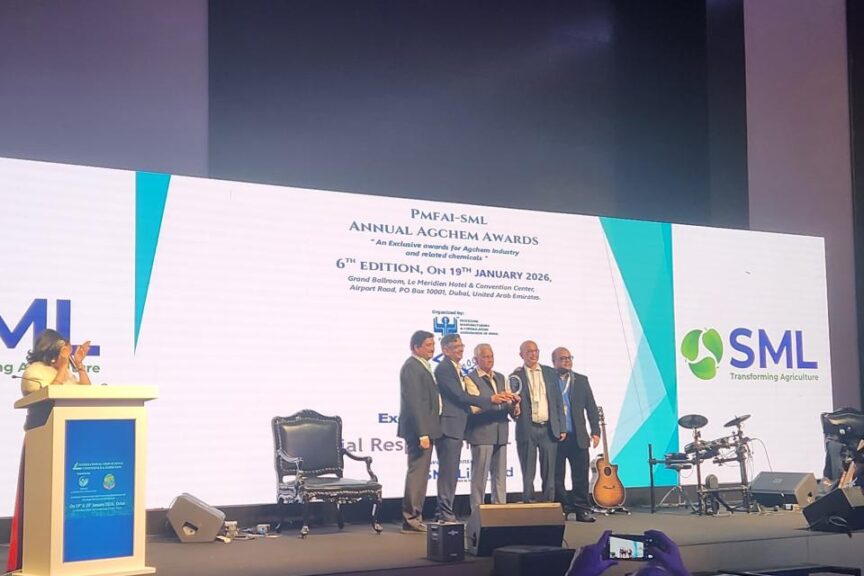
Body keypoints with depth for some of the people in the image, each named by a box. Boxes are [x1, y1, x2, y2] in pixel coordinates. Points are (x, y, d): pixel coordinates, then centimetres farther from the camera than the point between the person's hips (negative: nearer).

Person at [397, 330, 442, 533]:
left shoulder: (422, 366, 17)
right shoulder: (412, 367, -14)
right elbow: (414, 402, -20)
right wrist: (422, 433, -23)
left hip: (424, 427, 10)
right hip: (418, 428, -10)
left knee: (420, 473, 13)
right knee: (417, 472, -7)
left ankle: (415, 518, 19)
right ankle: (411, 519, -3)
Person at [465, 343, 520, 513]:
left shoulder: (501, 378, 17)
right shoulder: (470, 378, -4)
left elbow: (510, 404, 10)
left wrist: (514, 405, -13)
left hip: (500, 433, 6)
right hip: (481, 433, -6)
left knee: (500, 475, 9)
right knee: (479, 475, -3)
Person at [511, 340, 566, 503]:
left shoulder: (550, 373, 11)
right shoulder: (516, 376, 2)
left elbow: (558, 402, 11)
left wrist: (562, 428, 6)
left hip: (549, 429, 2)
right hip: (527, 430, -2)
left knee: (549, 472, 5)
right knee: (528, 473, 2)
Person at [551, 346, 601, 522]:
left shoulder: (581, 380, 12)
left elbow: (591, 407, 11)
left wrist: (595, 431, 4)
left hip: (578, 437, 2)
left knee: (581, 475, 0)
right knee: (557, 476, 3)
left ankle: (581, 509, 6)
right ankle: (561, 509, 10)